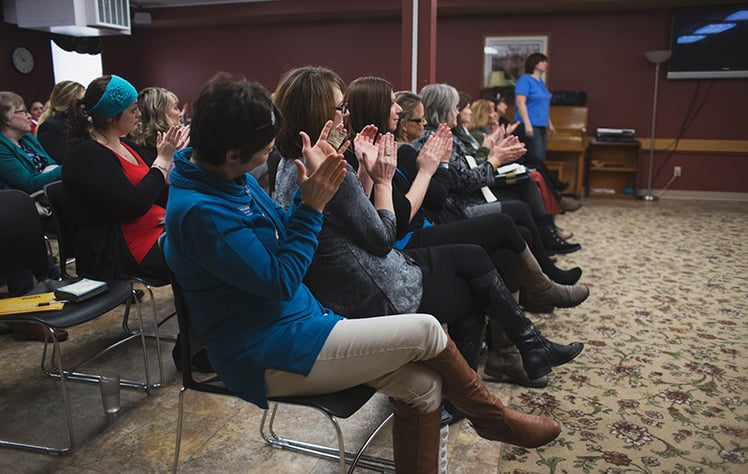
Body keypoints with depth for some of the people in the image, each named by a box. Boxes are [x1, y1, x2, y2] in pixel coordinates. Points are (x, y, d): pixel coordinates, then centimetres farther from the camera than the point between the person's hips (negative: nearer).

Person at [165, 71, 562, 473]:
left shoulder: (233, 178, 4)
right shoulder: (199, 211, -25)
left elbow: (281, 237, 12)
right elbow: (279, 281, -22)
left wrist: (311, 186, -1)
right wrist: (313, 206, -19)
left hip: (297, 320, 9)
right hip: (271, 357, -9)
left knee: (422, 386, -3)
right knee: (425, 330, -10)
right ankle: (494, 420, 18)